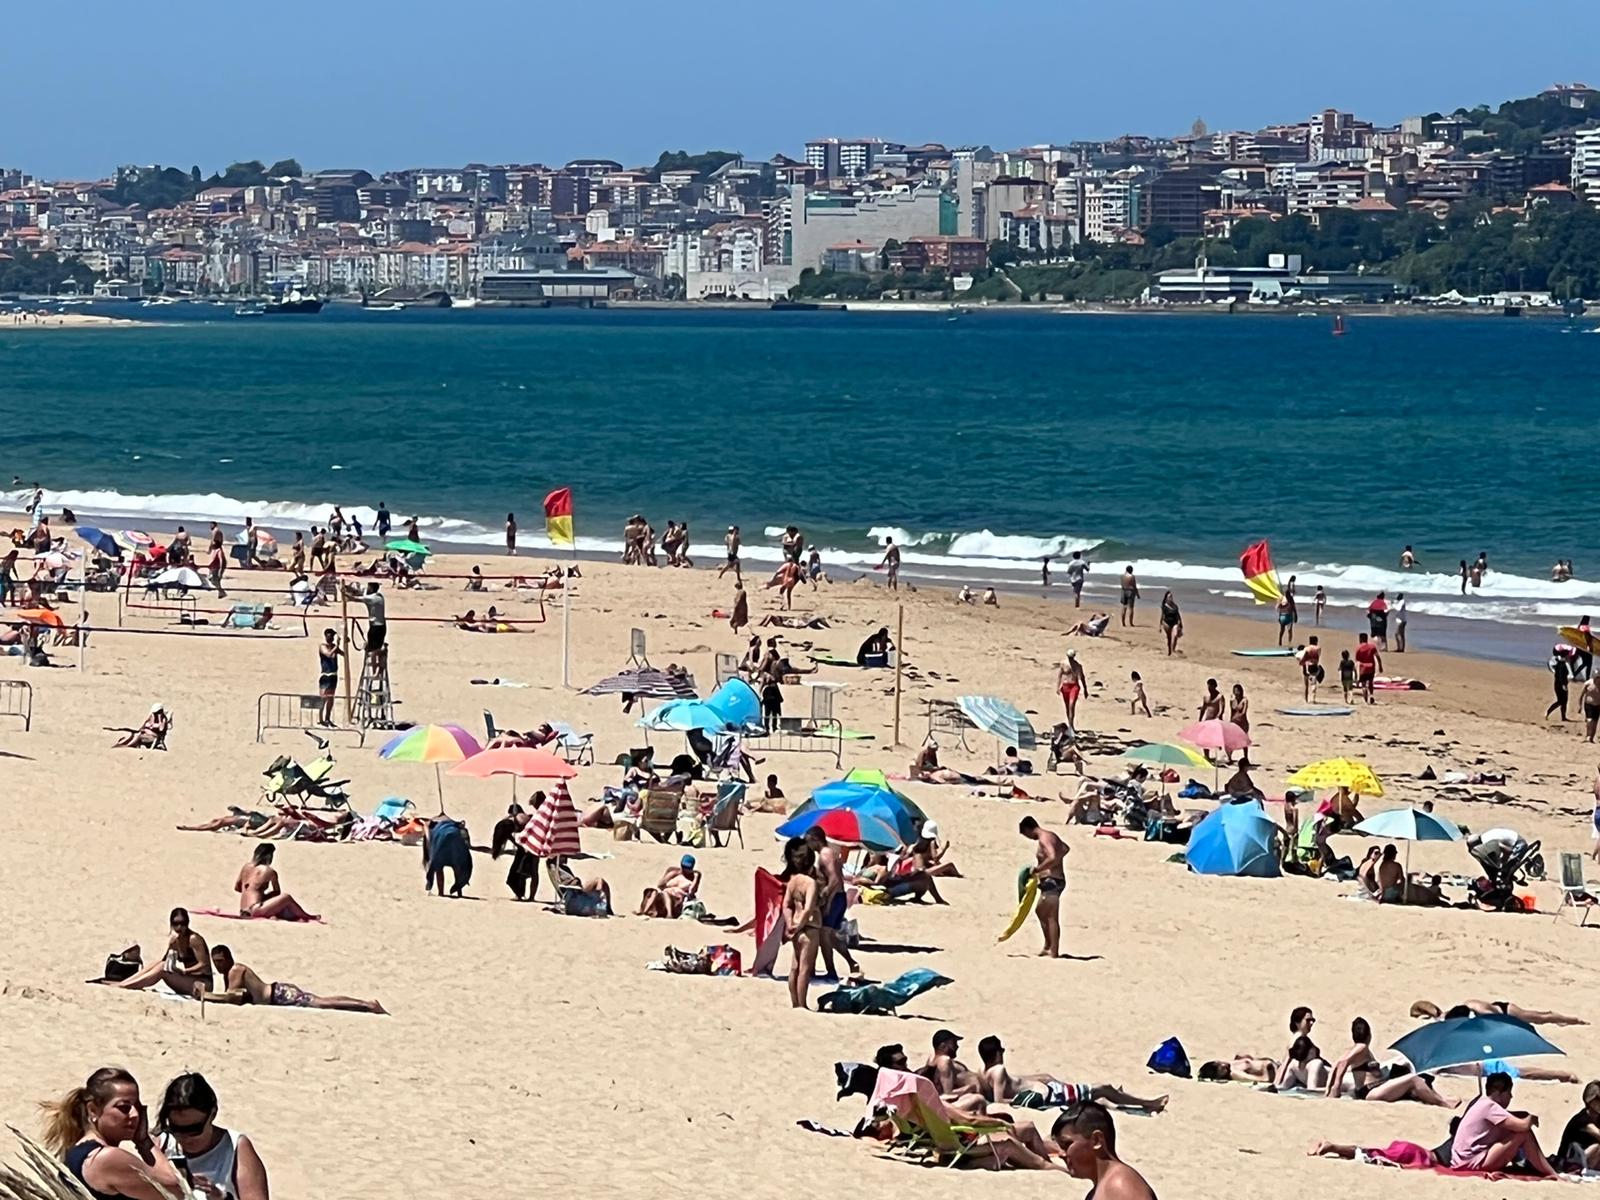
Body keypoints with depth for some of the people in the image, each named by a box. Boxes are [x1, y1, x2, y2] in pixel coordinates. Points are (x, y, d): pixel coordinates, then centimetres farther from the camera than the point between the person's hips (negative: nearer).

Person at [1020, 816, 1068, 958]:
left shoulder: (1044, 839, -16)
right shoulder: (1051, 836, 14)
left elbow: (1052, 858, -31)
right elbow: (1065, 849, 31)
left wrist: (1037, 869, -23)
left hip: (1051, 881, -10)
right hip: (1057, 880, 10)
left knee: (1052, 918, -7)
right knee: (1039, 911, 20)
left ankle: (1054, 952, -7)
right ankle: (1048, 946, 25)